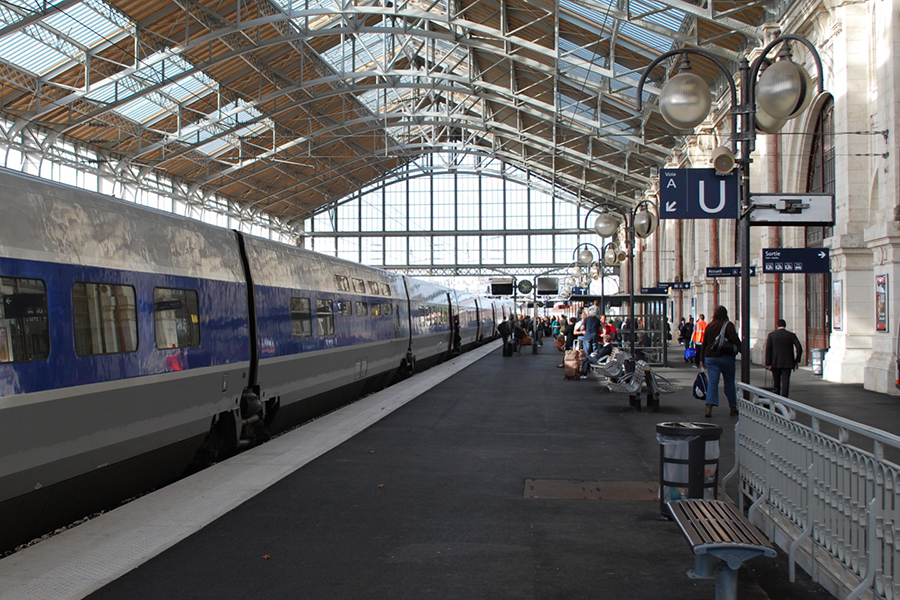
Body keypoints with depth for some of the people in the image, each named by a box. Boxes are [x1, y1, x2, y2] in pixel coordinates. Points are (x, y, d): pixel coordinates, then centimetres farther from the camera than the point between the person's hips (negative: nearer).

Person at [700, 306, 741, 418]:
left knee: (712, 382, -2)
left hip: (710, 357, 3)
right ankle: (733, 407, 18)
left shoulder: (709, 326, 8)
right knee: (729, 382, 10)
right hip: (726, 357, -3)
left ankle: (709, 408, -18)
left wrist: (702, 359, 18)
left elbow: (704, 343, 12)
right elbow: (735, 339, -17)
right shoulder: (728, 325, -6)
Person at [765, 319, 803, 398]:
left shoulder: (771, 335, 0)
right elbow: (799, 348, -5)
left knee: (776, 382, 14)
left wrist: (768, 364, -6)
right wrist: (797, 361, 5)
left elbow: (768, 349, -6)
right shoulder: (791, 335, 2)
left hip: (775, 363, 1)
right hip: (787, 363, -1)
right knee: (785, 382, -4)